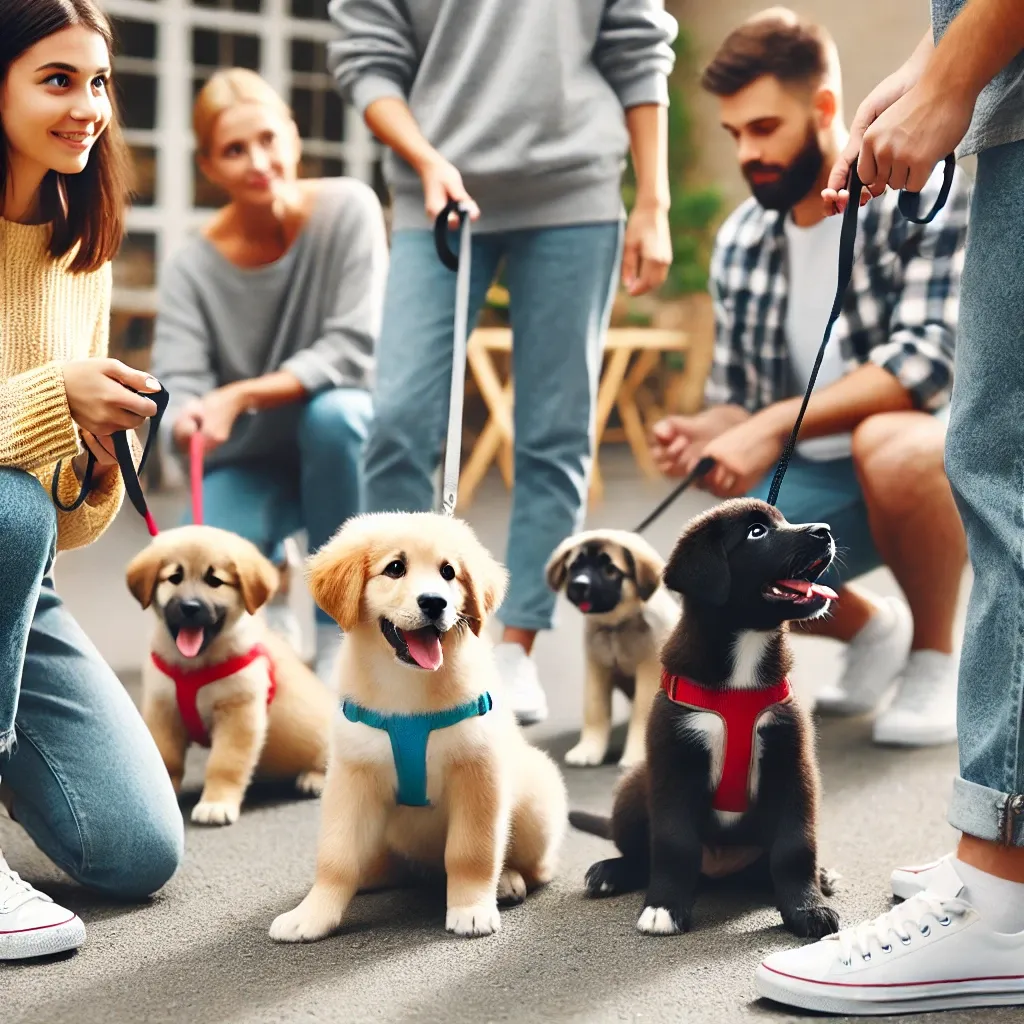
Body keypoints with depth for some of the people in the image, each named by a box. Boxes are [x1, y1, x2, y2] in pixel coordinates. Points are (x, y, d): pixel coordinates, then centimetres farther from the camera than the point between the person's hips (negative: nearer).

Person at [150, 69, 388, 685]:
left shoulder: (347, 208, -17)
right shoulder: (194, 267, -13)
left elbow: (353, 351, -23)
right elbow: (179, 393, -20)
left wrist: (240, 397, -33)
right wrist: (190, 422, -45)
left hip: (341, 428, -1)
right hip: (249, 458, 1)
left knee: (332, 413, -37)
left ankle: (340, 624, -16)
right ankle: (270, 575, 14)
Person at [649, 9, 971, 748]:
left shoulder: (924, 196, -15)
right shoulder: (741, 243, 3)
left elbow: (930, 357, -27)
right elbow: (739, 399, 8)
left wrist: (777, 425, -35)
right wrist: (706, 434, -16)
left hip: (944, 446, -5)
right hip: (821, 474, 6)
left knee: (888, 443, -39)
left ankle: (934, 658, -12)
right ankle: (873, 627, 14)